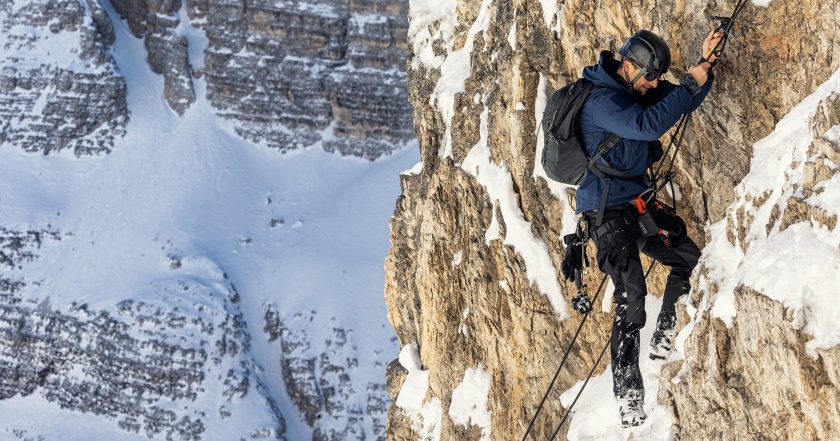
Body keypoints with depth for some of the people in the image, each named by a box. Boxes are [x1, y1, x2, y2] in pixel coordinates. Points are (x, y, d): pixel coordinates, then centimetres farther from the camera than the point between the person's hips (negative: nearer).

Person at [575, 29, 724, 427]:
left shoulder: (638, 91, 8)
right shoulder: (600, 100, -20)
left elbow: (685, 101, 14)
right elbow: (648, 124, -34)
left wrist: (703, 64, -3)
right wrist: (690, 83, -26)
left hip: (638, 203, 9)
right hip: (609, 211, -9)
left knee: (689, 259, 12)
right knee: (631, 293, -17)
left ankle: (664, 340, 23)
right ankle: (627, 390, -14)